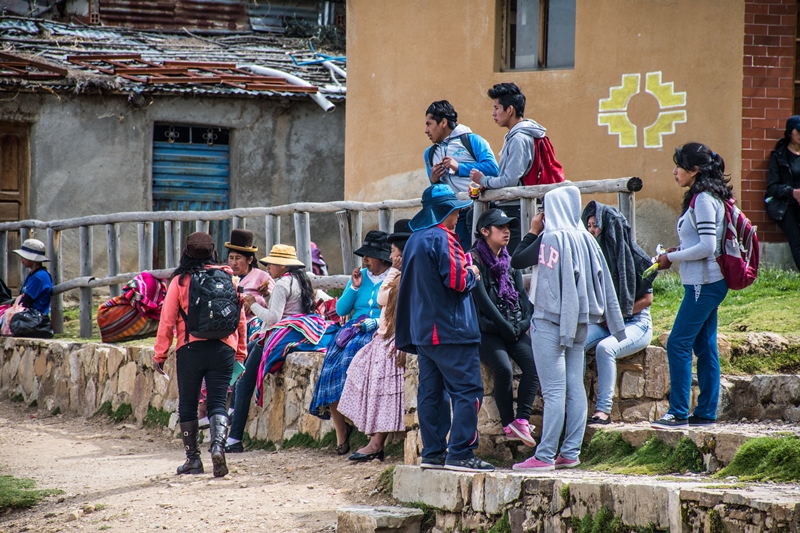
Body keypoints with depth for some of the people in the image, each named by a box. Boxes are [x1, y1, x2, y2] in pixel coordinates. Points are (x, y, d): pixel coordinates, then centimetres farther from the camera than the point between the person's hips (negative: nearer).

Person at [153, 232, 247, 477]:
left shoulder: (180, 281, -1)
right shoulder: (228, 277, 5)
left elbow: (167, 320, -2)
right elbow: (240, 317, 8)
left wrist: (160, 354, 3)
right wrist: (240, 351, 17)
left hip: (190, 349, -2)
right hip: (223, 348, 2)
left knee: (187, 405, 10)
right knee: (217, 402, 3)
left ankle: (192, 458, 12)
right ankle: (218, 445, -23)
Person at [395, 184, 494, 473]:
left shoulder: (414, 240, 16)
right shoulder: (441, 238, -12)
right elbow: (456, 280, -19)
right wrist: (472, 273, 2)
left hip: (422, 329, 9)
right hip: (450, 330, -9)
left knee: (431, 392, 9)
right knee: (467, 390, -9)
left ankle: (433, 452, 10)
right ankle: (460, 453, -14)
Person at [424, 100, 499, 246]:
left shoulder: (471, 140, 4)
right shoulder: (430, 154, 23)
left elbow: (492, 167, -10)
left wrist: (459, 168, -8)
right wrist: (433, 181, 3)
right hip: (456, 214, 5)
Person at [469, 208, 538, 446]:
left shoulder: (510, 261, 18)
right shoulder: (475, 259, -4)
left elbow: (521, 293, 13)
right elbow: (482, 300, -12)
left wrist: (525, 322, -5)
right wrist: (506, 328, -14)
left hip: (514, 329, 6)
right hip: (487, 330, -6)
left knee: (534, 363, -21)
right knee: (503, 369, -28)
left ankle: (522, 419, -20)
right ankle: (508, 425, -14)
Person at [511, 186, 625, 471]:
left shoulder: (553, 238, -12)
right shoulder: (586, 239, 8)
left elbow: (549, 284, -15)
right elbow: (604, 283, 10)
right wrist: (615, 322, 15)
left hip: (552, 321, -7)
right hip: (579, 324, 7)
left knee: (554, 392, -8)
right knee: (575, 388, 8)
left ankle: (545, 455, -8)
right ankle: (570, 453, 9)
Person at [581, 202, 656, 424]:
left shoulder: (633, 256, -7)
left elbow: (647, 299, -4)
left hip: (635, 323, -5)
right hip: (602, 323, 5)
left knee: (605, 348, -35)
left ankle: (604, 410, -31)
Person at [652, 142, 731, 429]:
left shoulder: (703, 200, -15)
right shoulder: (703, 197, 14)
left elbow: (707, 247, -21)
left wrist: (671, 258, -12)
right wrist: (678, 252, 9)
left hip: (704, 283, -10)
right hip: (704, 283, 10)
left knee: (678, 344, -10)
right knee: (704, 346, 10)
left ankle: (679, 412, -9)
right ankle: (706, 412, 13)